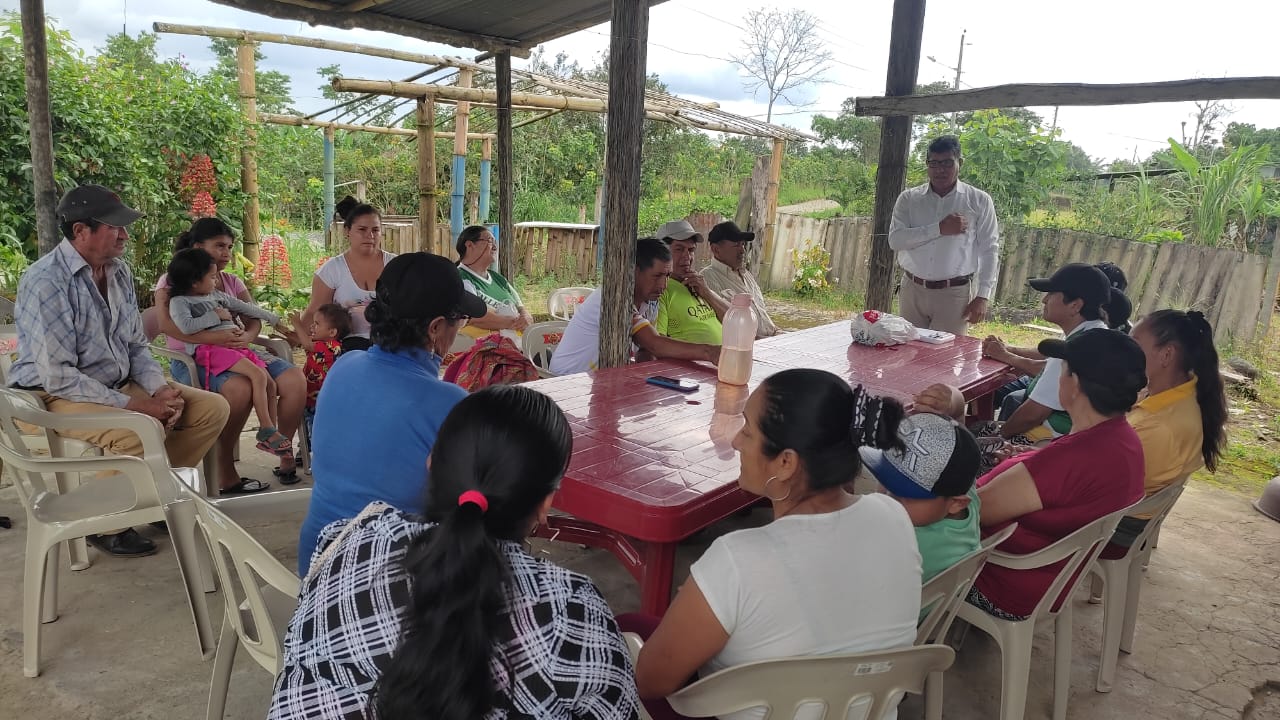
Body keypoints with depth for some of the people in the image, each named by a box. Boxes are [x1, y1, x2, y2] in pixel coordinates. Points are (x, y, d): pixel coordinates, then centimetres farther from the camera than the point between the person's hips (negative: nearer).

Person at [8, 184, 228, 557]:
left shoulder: (118, 271, 5)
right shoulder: (46, 282, -19)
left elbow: (137, 345, 11)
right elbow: (58, 376, -23)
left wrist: (160, 389, -7)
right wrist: (133, 405, -24)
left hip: (119, 385, 8)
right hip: (59, 396, -8)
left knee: (212, 408, -3)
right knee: (142, 433, -35)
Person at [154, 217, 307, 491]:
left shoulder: (232, 281, 20)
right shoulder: (172, 281, 2)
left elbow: (254, 320, 9)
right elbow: (165, 324, -14)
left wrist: (247, 336, -16)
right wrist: (213, 338, -27)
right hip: (192, 358, -6)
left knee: (295, 379, -18)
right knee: (239, 387, -37)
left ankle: (286, 457, -7)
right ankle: (225, 474, -25)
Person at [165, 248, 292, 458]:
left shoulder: (217, 295, 24)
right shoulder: (179, 301, 3)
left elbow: (246, 308, 31)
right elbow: (186, 326, -16)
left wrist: (275, 319, 35)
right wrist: (217, 315, -7)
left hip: (237, 344, 8)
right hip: (210, 349, -8)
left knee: (270, 384, -4)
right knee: (258, 375, -26)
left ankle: (269, 436, 3)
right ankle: (267, 430, -21)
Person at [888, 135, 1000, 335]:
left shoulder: (979, 201, 3)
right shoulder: (909, 198, 6)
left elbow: (989, 251, 2)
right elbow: (895, 239, -8)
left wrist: (982, 296, -5)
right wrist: (940, 229, -15)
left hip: (955, 293, -2)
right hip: (913, 290, 2)